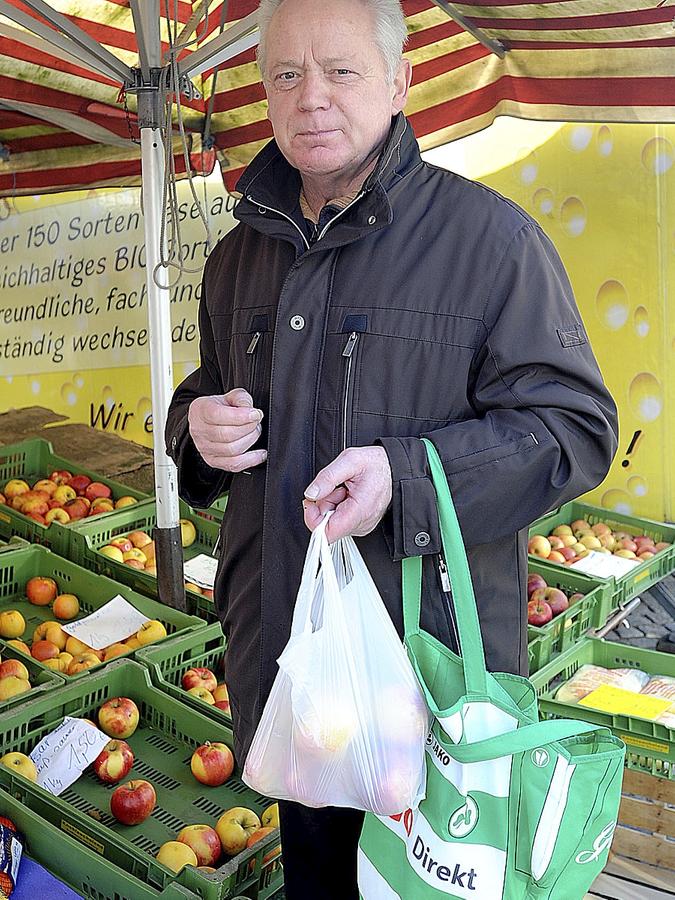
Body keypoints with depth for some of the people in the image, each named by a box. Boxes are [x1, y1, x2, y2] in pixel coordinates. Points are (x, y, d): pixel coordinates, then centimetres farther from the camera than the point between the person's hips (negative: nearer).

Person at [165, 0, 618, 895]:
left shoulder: (489, 236, -10)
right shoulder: (239, 256, 9)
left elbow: (575, 425, -12)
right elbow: (206, 394, 23)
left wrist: (407, 476, -26)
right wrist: (198, 427, -3)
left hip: (438, 654, -5)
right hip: (279, 648, 6)